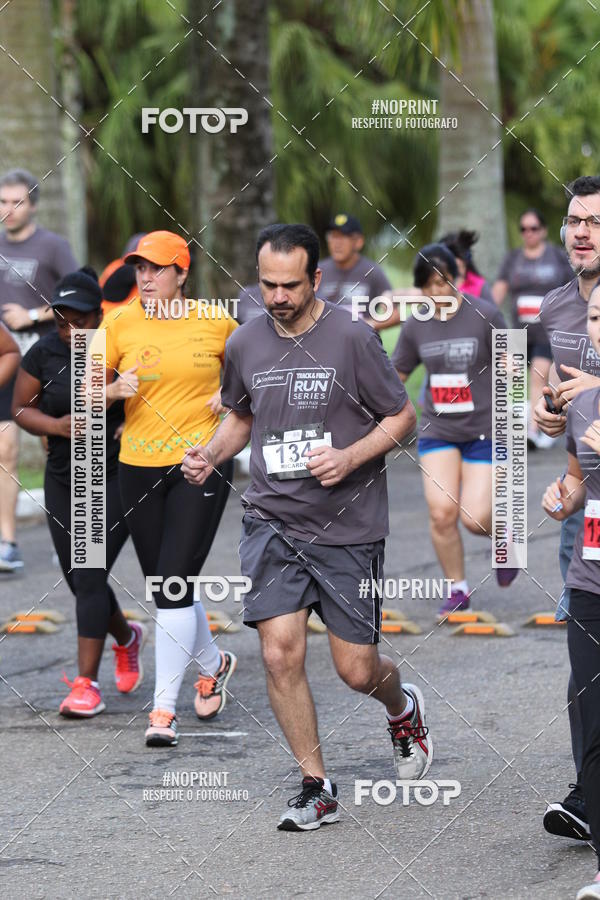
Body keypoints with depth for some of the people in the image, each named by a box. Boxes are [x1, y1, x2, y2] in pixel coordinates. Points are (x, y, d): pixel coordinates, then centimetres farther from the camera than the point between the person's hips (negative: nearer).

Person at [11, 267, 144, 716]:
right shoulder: (44, 353, -4)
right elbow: (21, 409, 3)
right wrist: (56, 425, -15)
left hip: (117, 476, -4)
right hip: (64, 478, 4)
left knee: (90, 575, -13)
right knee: (80, 578, 11)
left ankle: (87, 683, -9)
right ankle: (126, 637, 41)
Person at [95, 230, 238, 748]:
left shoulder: (216, 322, -2)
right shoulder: (120, 323, 0)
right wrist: (116, 389, -20)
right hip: (139, 467, 3)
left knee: (174, 584, -12)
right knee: (163, 585, 12)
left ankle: (165, 708, -7)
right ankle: (213, 663, 39)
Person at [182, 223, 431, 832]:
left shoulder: (352, 339, -9)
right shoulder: (245, 345, 4)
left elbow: (401, 417, -1)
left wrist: (351, 457, -17)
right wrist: (211, 454, 2)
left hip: (348, 526, -3)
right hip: (272, 522, 3)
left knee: (357, 672, 1)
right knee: (280, 655, -11)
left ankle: (402, 708, 39)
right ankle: (316, 789, 5)